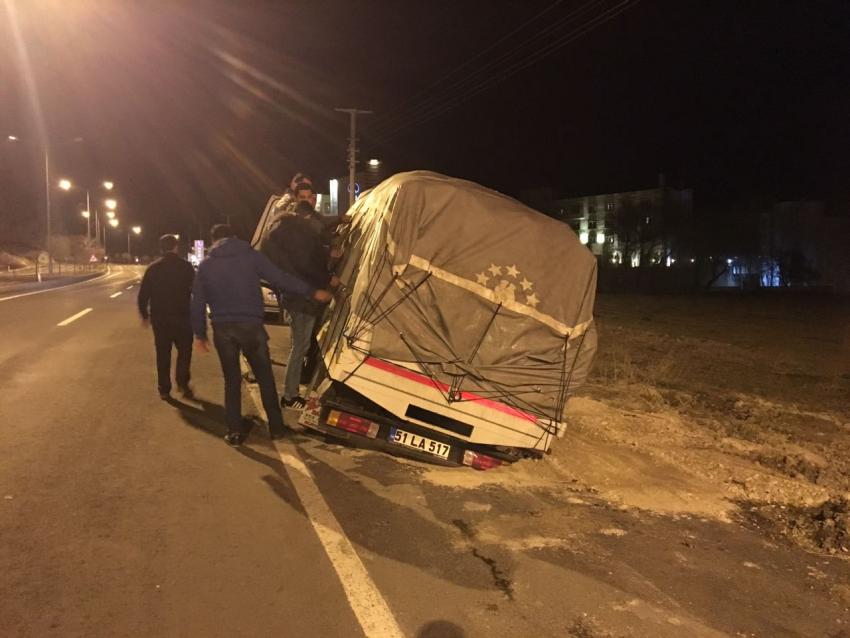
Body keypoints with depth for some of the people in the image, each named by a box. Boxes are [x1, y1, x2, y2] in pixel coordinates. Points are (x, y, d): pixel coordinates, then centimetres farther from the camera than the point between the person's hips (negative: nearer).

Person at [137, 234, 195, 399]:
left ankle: (164, 389, 11)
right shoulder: (186, 267, -4)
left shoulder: (153, 268, 3)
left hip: (159, 318, 2)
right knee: (184, 351, 10)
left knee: (163, 355, 11)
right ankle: (182, 383, -7)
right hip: (181, 317, -2)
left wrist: (145, 315, 15)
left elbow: (142, 296, 4)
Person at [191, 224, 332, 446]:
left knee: (232, 380, 12)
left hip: (223, 329, 2)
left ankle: (235, 431, 12)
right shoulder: (251, 256, 2)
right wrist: (312, 292, 2)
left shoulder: (205, 266, 9)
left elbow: (198, 303, 9)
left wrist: (199, 334, 17)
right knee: (265, 376, 11)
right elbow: (281, 278, -3)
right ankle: (276, 426, 15)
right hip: (251, 326, -1)